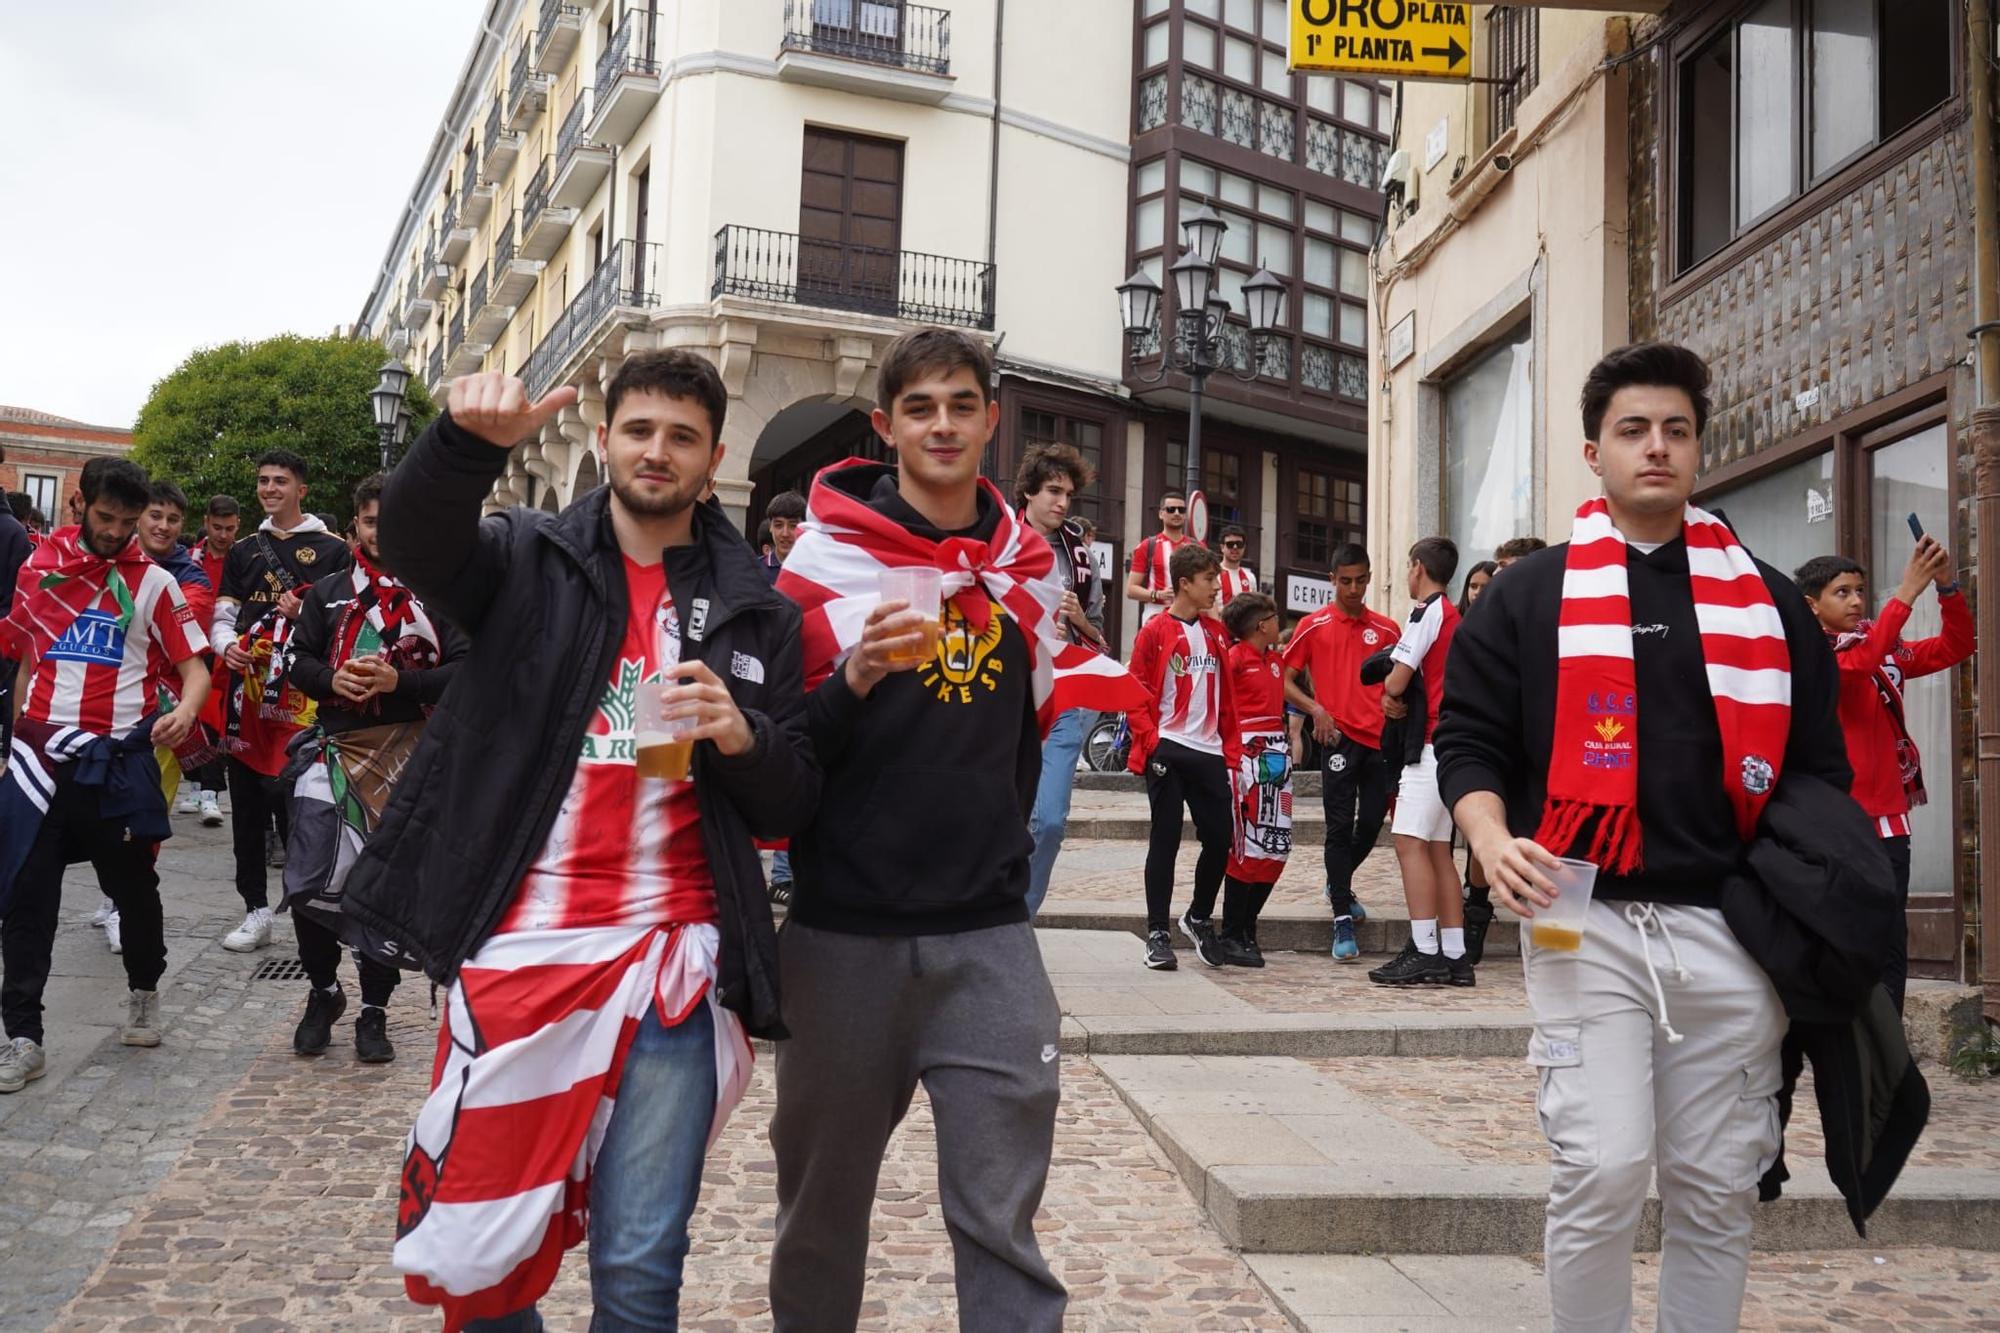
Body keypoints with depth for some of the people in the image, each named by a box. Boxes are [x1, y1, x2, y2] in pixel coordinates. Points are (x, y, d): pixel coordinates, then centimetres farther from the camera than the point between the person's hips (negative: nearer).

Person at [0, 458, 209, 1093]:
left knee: (133, 886, 9)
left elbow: (194, 666, -2)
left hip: (116, 759, -2)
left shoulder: (154, 583, 0)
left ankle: (144, 991, 35)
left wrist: (186, 708, -23)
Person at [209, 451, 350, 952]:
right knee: (247, 805, 8)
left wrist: (304, 614, -16)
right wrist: (226, 645, -6)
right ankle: (256, 910, 16)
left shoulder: (331, 550, 4)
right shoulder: (242, 553, 18)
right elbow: (223, 616, 15)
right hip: (246, 688, 5)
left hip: (301, 691, -5)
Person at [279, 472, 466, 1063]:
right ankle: (324, 992, 21)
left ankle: (374, 1011, 19)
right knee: (308, 886, -4)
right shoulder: (327, 592, 12)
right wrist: (331, 680, -9)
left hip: (409, 752, -2)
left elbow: (465, 669, -4)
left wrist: (398, 681, -17)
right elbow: (297, 658, 12)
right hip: (337, 748, 2)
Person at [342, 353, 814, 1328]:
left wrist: (745, 738, -14)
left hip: (670, 957, 1)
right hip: (515, 949, 0)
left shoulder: (754, 612, 9)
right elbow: (415, 540, -17)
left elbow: (791, 805, 8)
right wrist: (470, 440, -37)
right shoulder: (527, 559, 6)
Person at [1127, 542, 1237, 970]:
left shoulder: (1216, 633, 13)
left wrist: (1231, 750, 9)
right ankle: (1158, 934, 8)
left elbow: (1227, 696, 16)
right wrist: (1150, 741, -14)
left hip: (1210, 753, 5)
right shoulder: (1156, 631, -2)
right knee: (1165, 841, 0)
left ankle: (1199, 918, 26)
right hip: (1168, 751, -5)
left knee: (1219, 839, 4)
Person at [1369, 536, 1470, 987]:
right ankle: (1454, 957, 9)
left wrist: (1389, 697, 8)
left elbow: (1396, 680, -13)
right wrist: (1399, 700, 8)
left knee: (1411, 842, -11)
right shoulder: (1456, 617, 20)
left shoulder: (1428, 612, -8)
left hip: (1432, 742, -9)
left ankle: (1425, 952, -16)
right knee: (1438, 849, 9)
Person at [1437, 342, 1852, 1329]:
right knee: (1602, 1173, -10)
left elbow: (1817, 769, 14)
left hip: (1732, 930, 3)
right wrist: (1495, 840, -15)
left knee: (1717, 1191, 9)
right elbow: (1469, 742, 4)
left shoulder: (1769, 603, 14)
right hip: (1585, 923, -2)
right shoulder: (1530, 594, 7)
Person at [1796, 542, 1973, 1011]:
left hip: (1886, 818, 5)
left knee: (1890, 946, 3)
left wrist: (1947, 586, -7)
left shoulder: (1885, 654, 12)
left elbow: (1955, 647, 8)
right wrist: (1906, 592, -25)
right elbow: (1858, 663, -24)